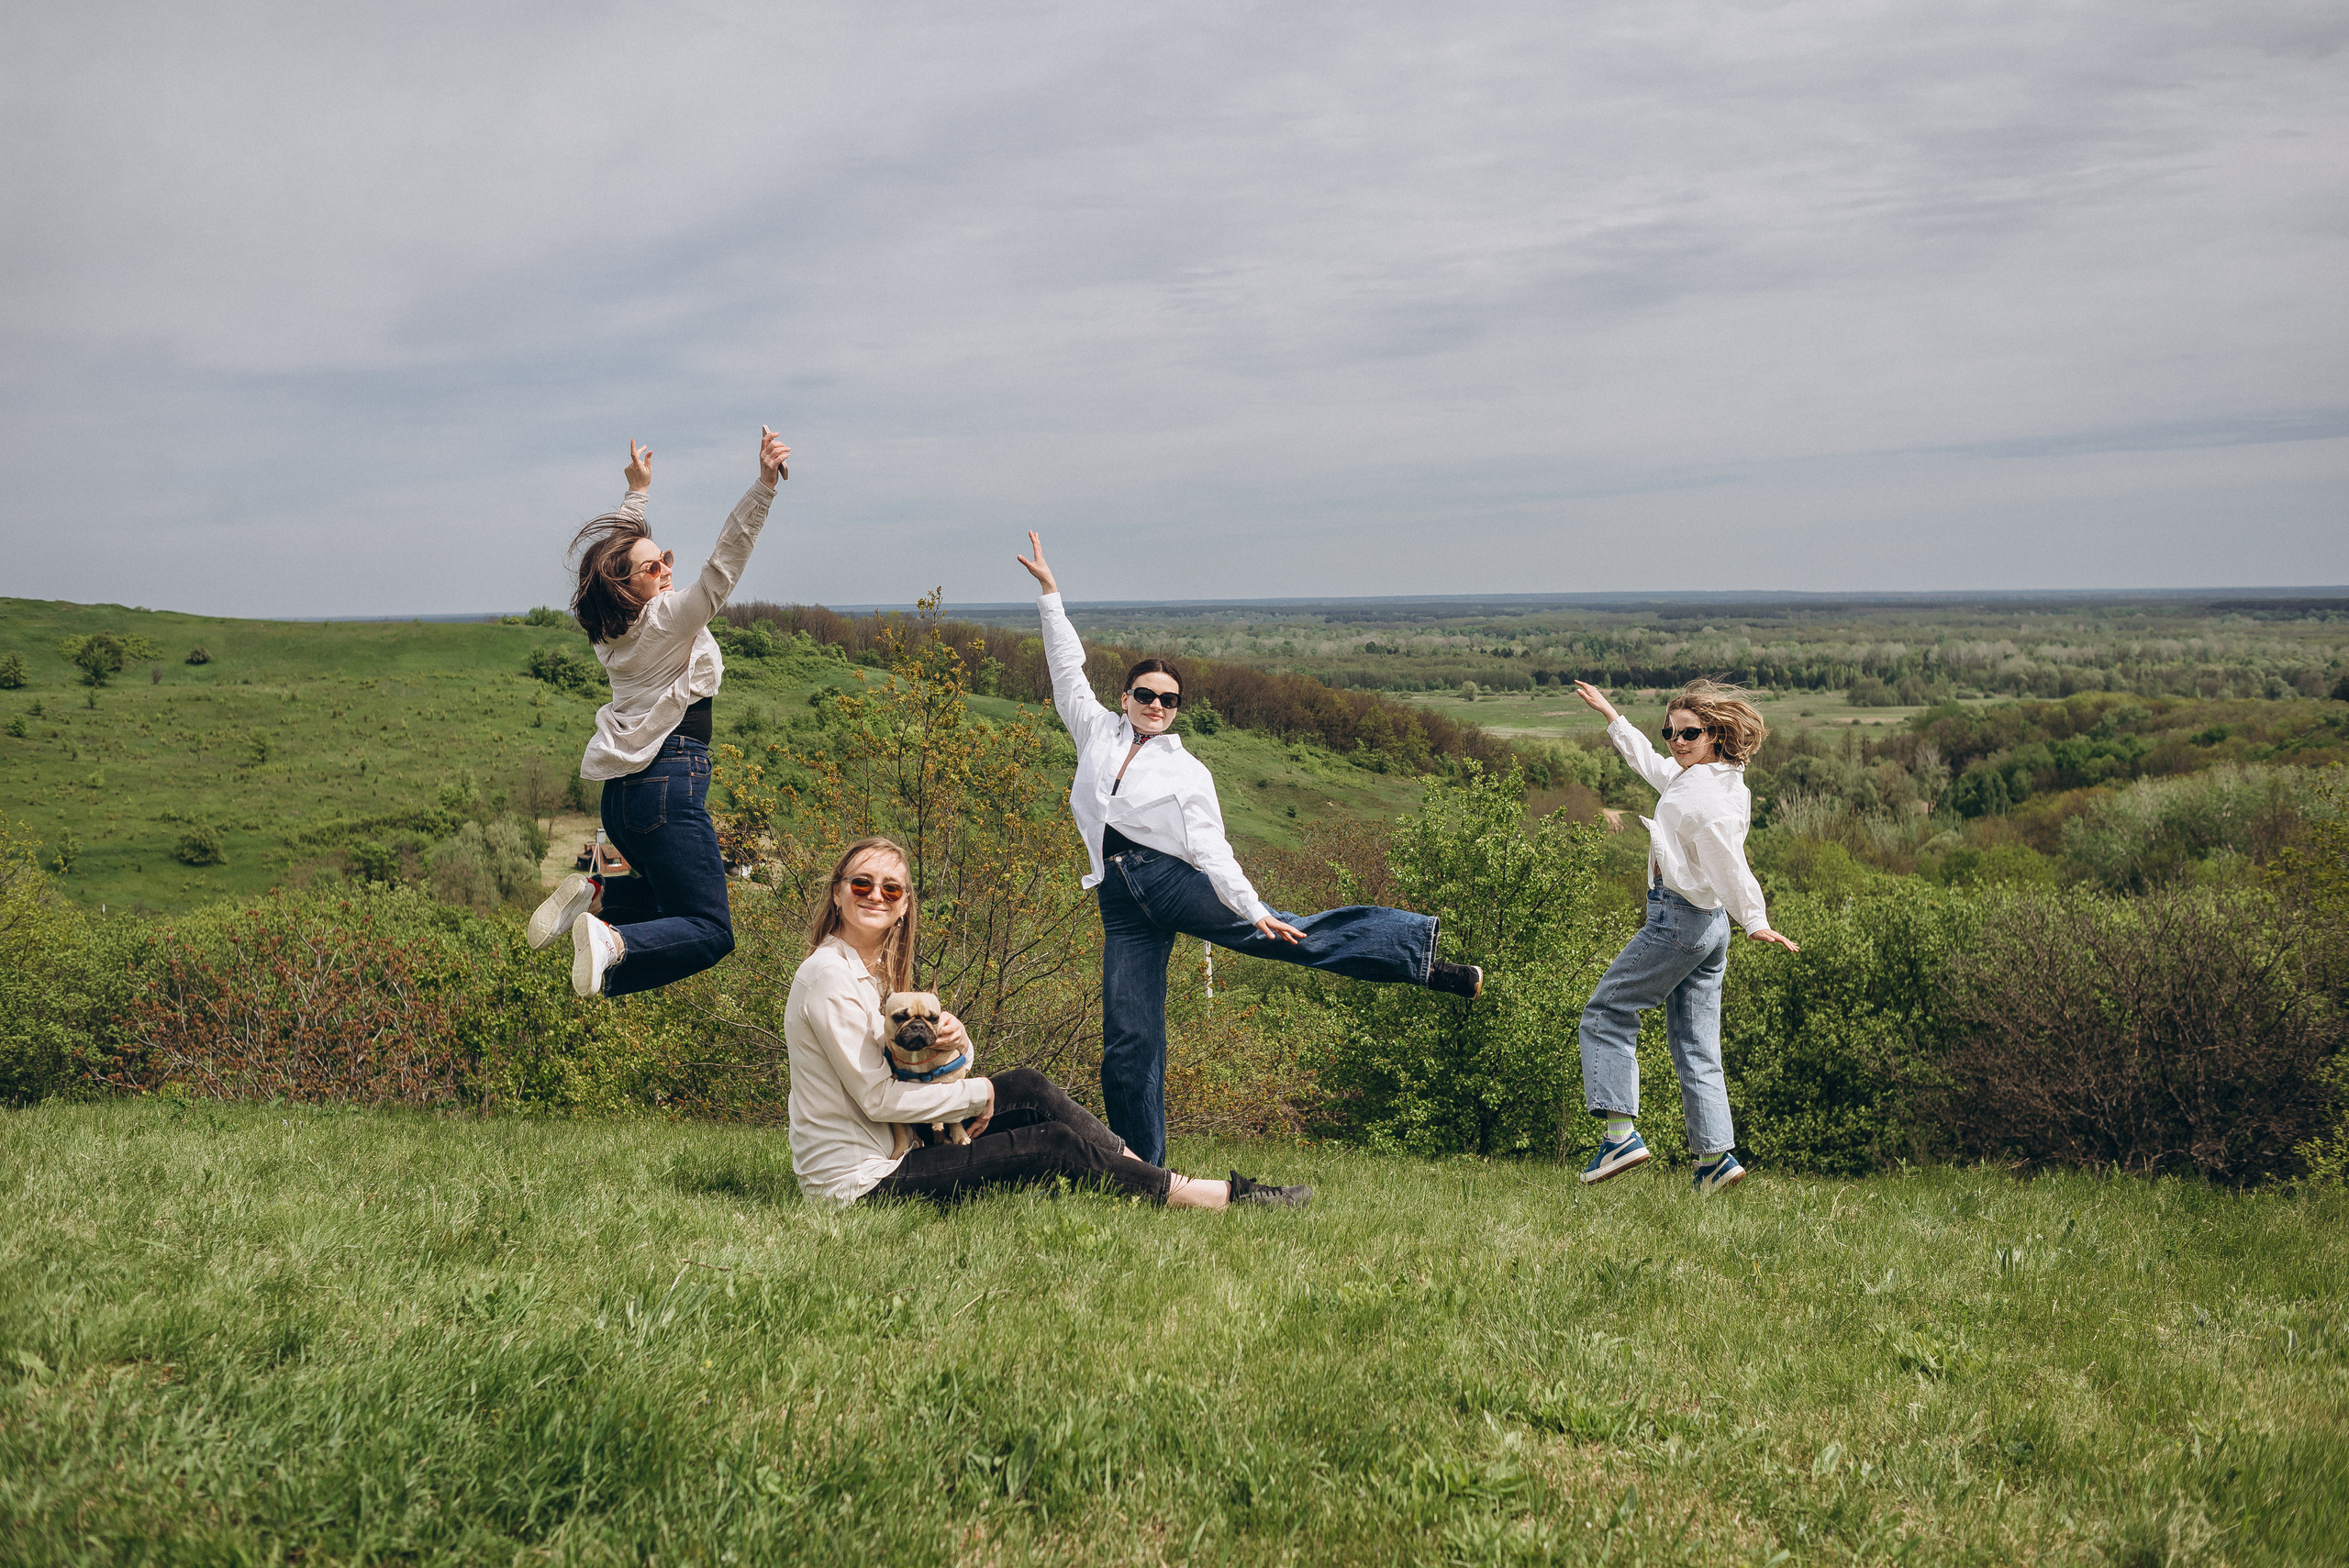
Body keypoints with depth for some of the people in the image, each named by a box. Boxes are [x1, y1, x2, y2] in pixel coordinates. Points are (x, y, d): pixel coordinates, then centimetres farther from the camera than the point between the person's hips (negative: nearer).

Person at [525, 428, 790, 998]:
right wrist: (764, 485, -30)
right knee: (710, 929, -10)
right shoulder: (666, 620, -11)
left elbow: (602, 543, 29)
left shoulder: (608, 625, 11)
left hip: (623, 792, 9)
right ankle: (613, 944, -35)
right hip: (669, 785, -9)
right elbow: (721, 567, -23)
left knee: (669, 895, 30)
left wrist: (638, 493, 39)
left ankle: (593, 892, 6)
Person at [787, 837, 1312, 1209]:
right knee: (1055, 1146, -10)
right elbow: (877, 1097, -19)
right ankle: (1224, 1196, -4)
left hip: (889, 1150, 9)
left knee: (1029, 1088, 5)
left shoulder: (874, 969, 12)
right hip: (856, 1180, -9)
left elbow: (910, 1072, 12)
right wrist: (980, 1095, -6)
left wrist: (953, 1040, -12)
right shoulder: (829, 975, -17)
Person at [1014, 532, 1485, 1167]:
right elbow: (1068, 670, 13)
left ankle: (1425, 961, -18)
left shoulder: (1189, 773, 8)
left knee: (1290, 935, -17)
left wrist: (1254, 910, -14)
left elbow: (1212, 850, -1)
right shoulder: (1097, 733, 15)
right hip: (1122, 905, 2)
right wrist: (1050, 594, 7)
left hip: (1172, 879, -2)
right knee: (1127, 1042, -1)